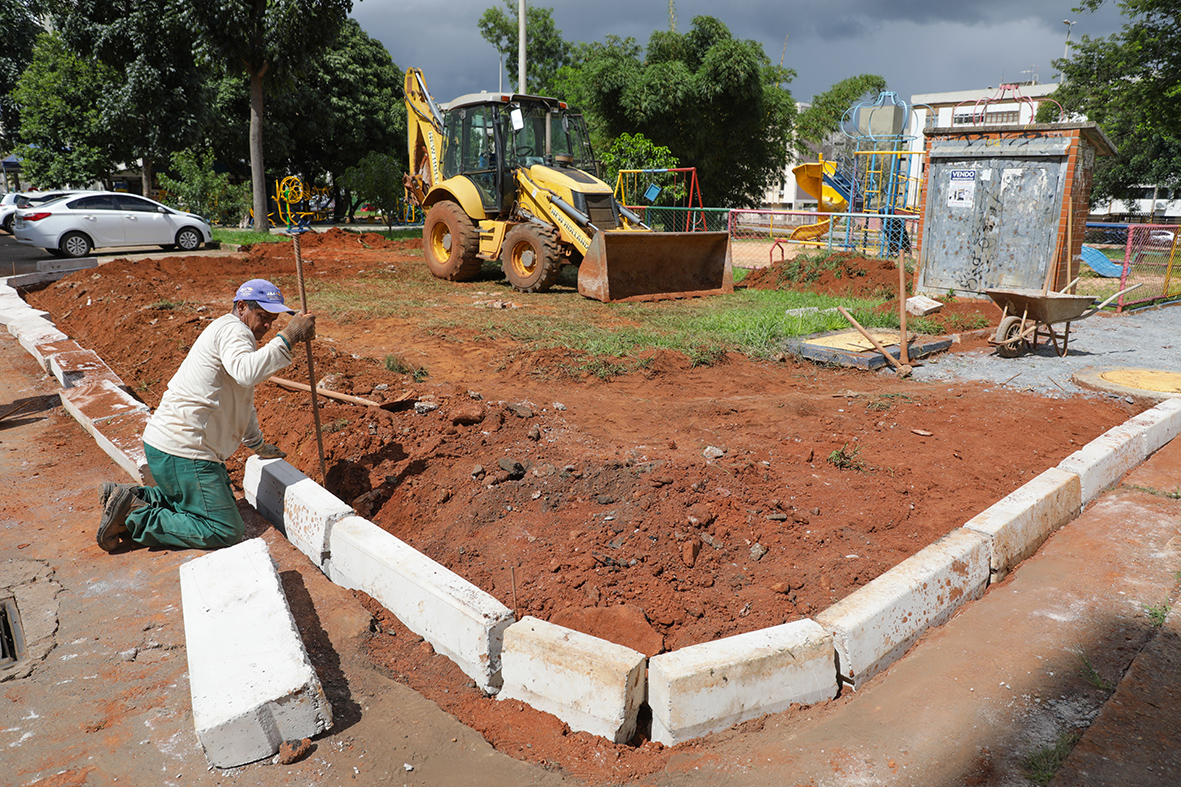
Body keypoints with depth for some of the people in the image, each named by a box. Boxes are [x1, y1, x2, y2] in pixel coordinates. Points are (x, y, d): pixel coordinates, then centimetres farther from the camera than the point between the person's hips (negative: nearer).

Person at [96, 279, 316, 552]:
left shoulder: (233, 334, 23)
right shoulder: (232, 329, -10)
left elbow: (240, 402, 35)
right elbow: (246, 372, -35)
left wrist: (258, 445, 42)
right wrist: (287, 337, -34)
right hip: (181, 452, -11)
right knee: (226, 531, -12)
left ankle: (132, 496, 16)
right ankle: (134, 516, -7)